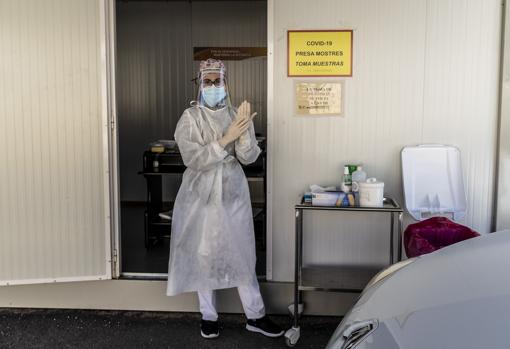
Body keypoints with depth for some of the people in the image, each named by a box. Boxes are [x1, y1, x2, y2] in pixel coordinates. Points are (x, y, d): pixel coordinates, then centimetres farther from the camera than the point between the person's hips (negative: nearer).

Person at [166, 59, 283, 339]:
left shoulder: (237, 115, 1)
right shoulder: (190, 118, -6)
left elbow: (249, 158, -8)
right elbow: (194, 160, -18)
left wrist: (244, 130, -24)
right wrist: (226, 138, -25)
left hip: (234, 194, 2)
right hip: (202, 195, -2)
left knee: (243, 253, 7)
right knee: (204, 254, 7)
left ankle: (255, 316, 21)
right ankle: (208, 316, 25)